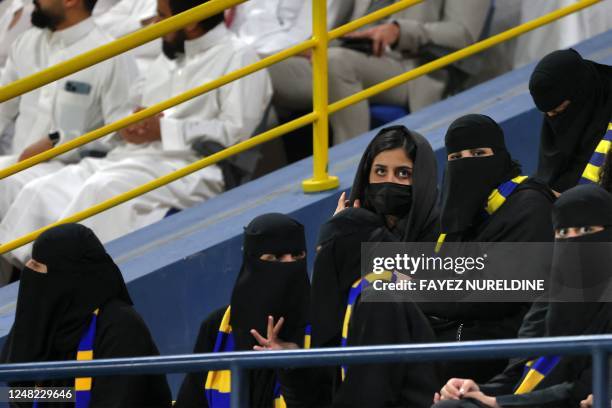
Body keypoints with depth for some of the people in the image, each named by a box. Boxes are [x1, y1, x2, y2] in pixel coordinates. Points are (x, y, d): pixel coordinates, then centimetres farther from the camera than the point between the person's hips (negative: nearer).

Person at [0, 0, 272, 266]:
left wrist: (163, 130, -12)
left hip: (187, 167, -9)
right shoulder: (170, 57, 25)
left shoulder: (237, 58, -2)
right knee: (40, 192, -12)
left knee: (102, 189, -35)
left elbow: (237, 131, -12)